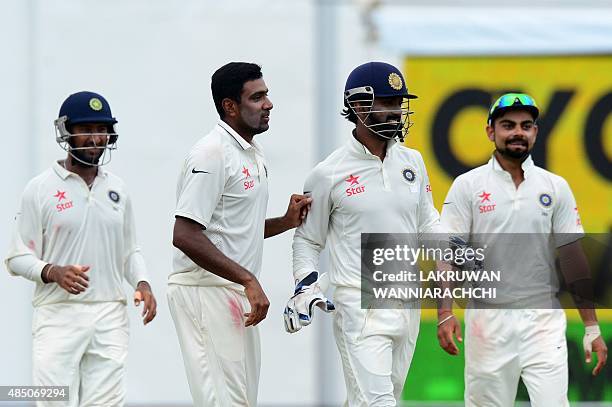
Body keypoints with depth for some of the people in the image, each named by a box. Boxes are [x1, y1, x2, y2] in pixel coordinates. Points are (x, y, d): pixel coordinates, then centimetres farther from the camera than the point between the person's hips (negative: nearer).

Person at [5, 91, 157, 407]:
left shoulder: (117, 189, 14)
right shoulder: (40, 189, 0)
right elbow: (17, 257, -1)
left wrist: (142, 284, 1)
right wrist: (53, 272, -19)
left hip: (110, 318, 4)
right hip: (58, 317, -4)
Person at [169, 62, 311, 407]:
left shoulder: (254, 154, 17)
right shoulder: (212, 154, -14)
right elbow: (185, 236, -22)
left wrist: (287, 222, 9)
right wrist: (248, 279, -23)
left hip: (238, 295, 10)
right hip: (206, 291, -10)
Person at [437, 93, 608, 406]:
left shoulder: (556, 187, 7)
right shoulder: (468, 186, 1)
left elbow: (572, 257, 7)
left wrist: (592, 327, 2)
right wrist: (445, 314, -17)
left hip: (543, 318, 1)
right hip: (488, 318, -1)